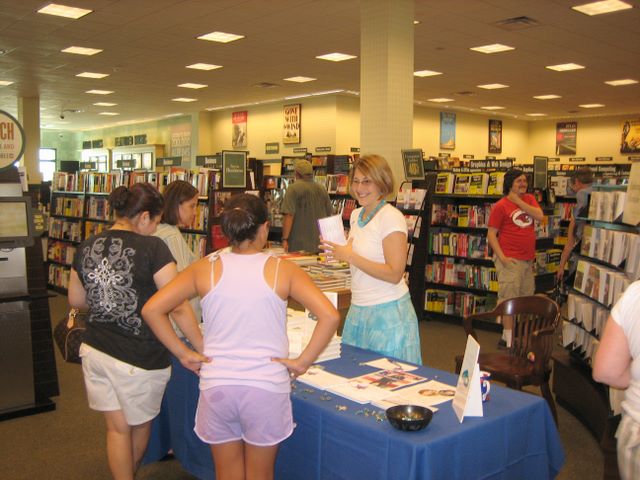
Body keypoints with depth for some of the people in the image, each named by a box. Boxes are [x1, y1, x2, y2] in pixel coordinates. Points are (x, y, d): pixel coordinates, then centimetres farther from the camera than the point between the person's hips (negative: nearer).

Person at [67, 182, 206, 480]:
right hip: (139, 358, -4)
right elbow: (177, 307, -20)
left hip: (95, 350, 5)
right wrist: (202, 348, -14)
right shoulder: (152, 248, -17)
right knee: (140, 424, 22)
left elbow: (76, 300, 11)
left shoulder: (86, 248, 0)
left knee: (117, 429, 18)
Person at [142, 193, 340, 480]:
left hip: (216, 385, 2)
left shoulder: (206, 268, -3)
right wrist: (302, 362, -7)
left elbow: (151, 309, -4)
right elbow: (330, 316, -15)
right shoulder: (282, 270, -7)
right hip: (267, 386, -1)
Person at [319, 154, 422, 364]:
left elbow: (394, 274, -20)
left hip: (387, 312, -7)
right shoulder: (356, 215, 9)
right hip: (358, 309, 8)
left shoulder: (391, 217, -14)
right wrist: (336, 250, 4)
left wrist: (350, 256, -21)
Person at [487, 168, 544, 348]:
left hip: (528, 259, 8)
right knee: (509, 299, -6)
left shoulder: (529, 199, 11)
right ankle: (508, 339, 1)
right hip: (510, 260, -7)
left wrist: (518, 201, -10)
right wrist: (502, 257, -19)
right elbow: (491, 234, -9)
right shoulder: (500, 206, -7)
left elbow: (540, 216, -8)